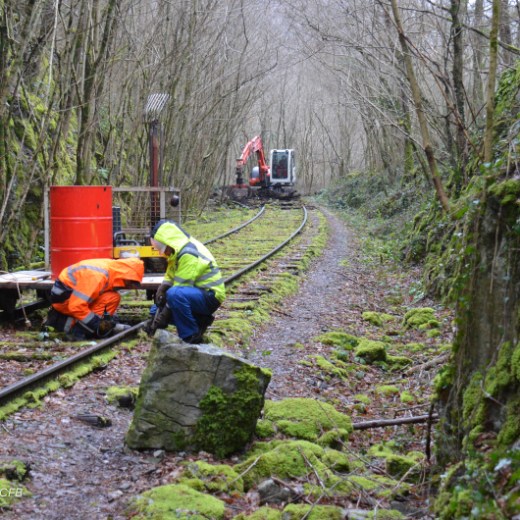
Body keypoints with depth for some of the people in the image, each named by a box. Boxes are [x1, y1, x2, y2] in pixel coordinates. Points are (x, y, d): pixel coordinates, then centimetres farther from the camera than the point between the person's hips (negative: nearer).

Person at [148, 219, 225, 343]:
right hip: (197, 294, 10)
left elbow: (180, 288, -24)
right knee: (156, 310, 9)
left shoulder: (188, 254, -23)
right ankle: (200, 321, 7)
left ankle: (191, 336, -22)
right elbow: (169, 278, 8)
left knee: (175, 294, -36)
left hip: (210, 296, -10)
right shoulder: (178, 251, 9)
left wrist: (164, 315, -21)